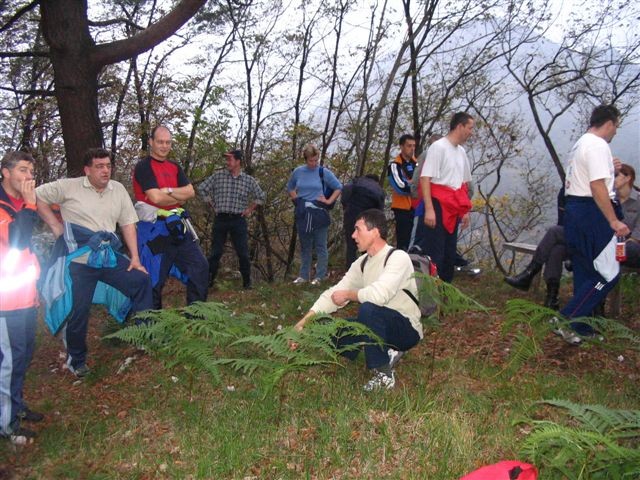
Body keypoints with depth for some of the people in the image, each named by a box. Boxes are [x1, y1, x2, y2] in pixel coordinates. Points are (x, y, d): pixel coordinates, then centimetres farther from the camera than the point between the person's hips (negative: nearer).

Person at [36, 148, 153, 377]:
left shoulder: (118, 189, 7)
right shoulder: (69, 187, -3)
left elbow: (128, 223, 6)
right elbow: (38, 196, 1)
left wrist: (135, 258, 1)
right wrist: (56, 226, -4)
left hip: (109, 256, 4)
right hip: (79, 259, -4)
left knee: (141, 281, -3)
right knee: (78, 310, 0)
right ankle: (76, 361, 21)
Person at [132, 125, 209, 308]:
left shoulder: (175, 167, 14)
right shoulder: (144, 167, -8)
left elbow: (190, 192, 2)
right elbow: (156, 198, -18)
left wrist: (168, 191, -14)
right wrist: (179, 197, -3)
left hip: (177, 225, 7)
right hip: (153, 228, -7)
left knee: (199, 266, 6)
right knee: (154, 276, 2)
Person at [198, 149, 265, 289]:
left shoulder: (249, 180, 2)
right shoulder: (218, 176, 1)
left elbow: (260, 197, 15)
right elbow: (202, 189, 9)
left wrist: (249, 209, 7)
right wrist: (214, 204, 6)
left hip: (238, 220, 0)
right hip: (221, 219, 0)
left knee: (243, 253, 0)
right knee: (216, 252, 3)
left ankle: (247, 282, 12)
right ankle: (208, 281, 12)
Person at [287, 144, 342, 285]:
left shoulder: (324, 172, -4)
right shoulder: (298, 172, 4)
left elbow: (339, 187, 3)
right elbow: (290, 188, 21)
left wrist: (329, 201, -5)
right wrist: (296, 199, 7)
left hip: (319, 214, -3)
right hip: (302, 214, 3)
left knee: (320, 247, 2)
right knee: (304, 246, 12)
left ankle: (320, 276, 10)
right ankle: (303, 275, 20)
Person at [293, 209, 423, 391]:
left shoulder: (398, 258, -20)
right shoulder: (362, 263, 3)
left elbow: (379, 294, -35)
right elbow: (334, 292, 2)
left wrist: (348, 295, -16)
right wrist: (303, 322, -6)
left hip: (407, 330, -8)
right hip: (381, 326, 8)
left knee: (368, 308, -35)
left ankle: (384, 374, -20)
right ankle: (385, 354, 7)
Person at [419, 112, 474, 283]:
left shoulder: (461, 151, 15)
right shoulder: (438, 147, -10)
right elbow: (425, 179, -17)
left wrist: (465, 210, 18)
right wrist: (429, 209, -23)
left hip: (454, 210, 8)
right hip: (439, 207, -8)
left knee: (449, 253, 13)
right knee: (435, 253, -7)